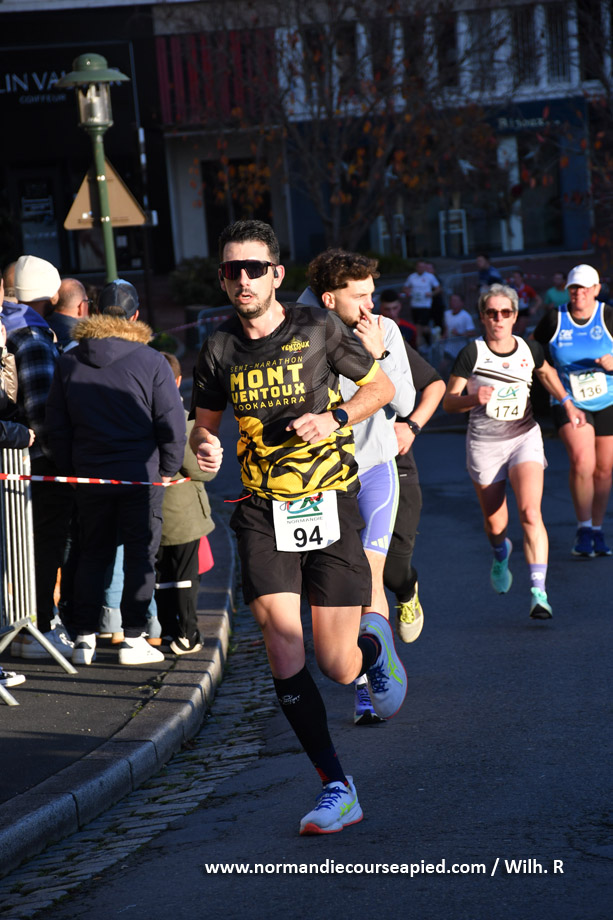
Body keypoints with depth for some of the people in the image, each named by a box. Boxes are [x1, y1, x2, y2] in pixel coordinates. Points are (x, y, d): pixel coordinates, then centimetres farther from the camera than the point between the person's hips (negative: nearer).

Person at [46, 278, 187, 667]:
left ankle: (85, 639, 11)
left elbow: (57, 426, 8)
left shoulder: (70, 361, 4)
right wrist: (168, 470, 4)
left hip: (89, 475, 3)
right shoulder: (151, 361, -8)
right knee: (140, 555, 5)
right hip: (141, 475, -3)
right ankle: (133, 639, 5)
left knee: (92, 556, 13)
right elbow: (172, 422, -7)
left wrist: (72, 470, 16)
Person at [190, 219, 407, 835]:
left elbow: (381, 386, 7)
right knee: (284, 655, -12)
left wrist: (336, 418, -11)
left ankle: (374, 644, 37)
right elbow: (203, 423, 17)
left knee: (339, 667, -2)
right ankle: (337, 791, -1)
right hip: (263, 511, 2)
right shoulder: (219, 349, 4)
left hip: (330, 505, -2)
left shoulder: (317, 328, -3)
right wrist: (205, 447, -7)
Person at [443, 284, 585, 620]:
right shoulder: (471, 353, -11)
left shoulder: (529, 350, -1)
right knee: (494, 522, 10)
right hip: (484, 444, -1)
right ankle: (500, 554, 48)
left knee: (530, 513, -18)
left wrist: (568, 404, 14)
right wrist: (474, 398, -28)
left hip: (525, 438, 1)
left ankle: (539, 591, -21)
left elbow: (546, 372, 23)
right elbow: (448, 402, -8)